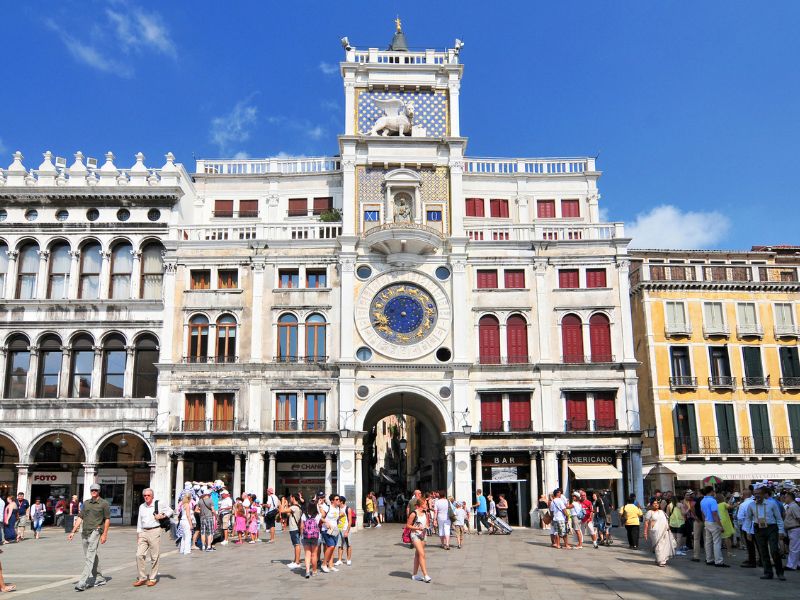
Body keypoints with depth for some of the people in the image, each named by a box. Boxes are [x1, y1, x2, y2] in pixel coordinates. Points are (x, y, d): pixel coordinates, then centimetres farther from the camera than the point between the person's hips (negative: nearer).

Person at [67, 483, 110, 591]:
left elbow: (107, 519, -2)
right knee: (93, 557, 13)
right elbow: (80, 518, 14)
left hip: (95, 532, -6)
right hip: (84, 532, 6)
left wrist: (104, 534, -8)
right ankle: (100, 579, 25)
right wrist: (73, 532, 7)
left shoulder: (104, 504, -1)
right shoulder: (86, 503, 14)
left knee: (90, 557, -13)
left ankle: (82, 583, -19)